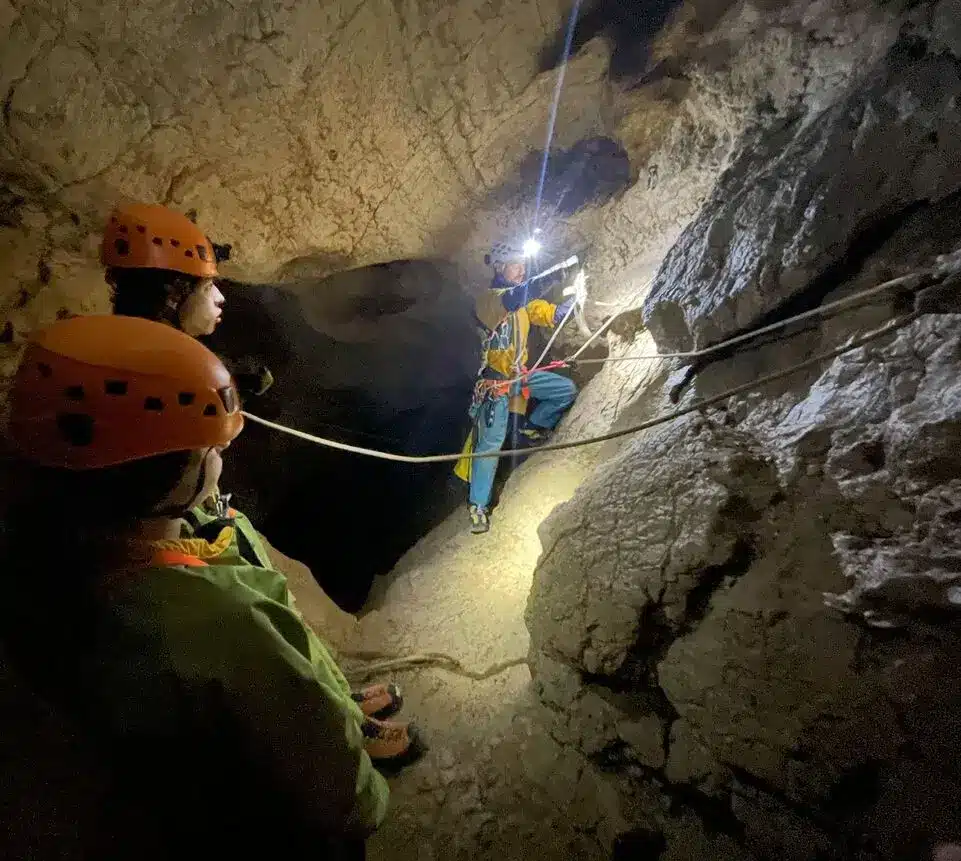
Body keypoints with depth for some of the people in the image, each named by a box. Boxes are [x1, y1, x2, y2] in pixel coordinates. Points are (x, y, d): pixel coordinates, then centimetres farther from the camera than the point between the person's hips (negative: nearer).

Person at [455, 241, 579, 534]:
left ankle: (533, 426, 21)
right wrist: (548, 280, -45)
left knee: (567, 390, 1)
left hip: (521, 374, 7)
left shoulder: (525, 300, 10)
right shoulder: (488, 299, -14)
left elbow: (554, 315, 6)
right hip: (496, 379, -7)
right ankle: (478, 506, -1)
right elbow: (510, 301, -36)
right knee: (491, 442, -11)